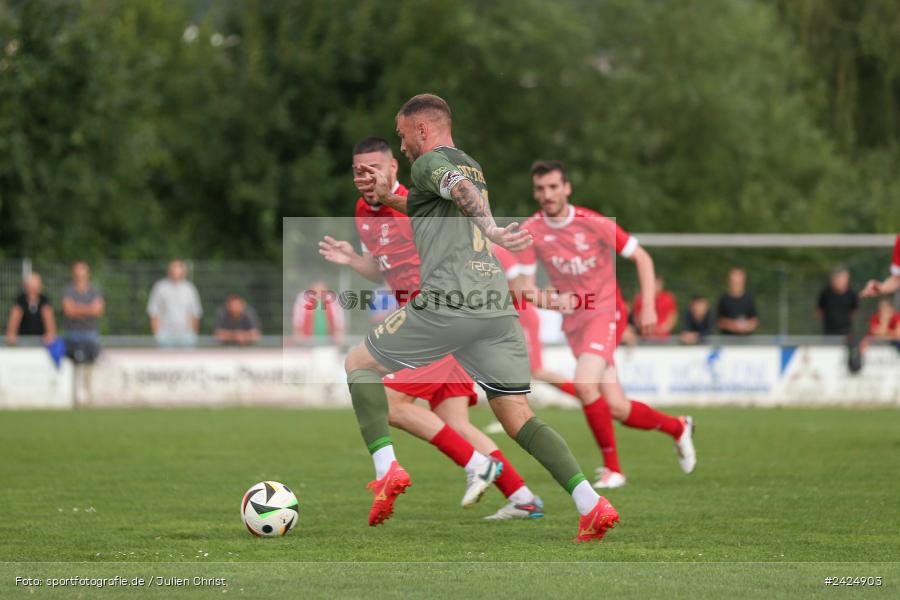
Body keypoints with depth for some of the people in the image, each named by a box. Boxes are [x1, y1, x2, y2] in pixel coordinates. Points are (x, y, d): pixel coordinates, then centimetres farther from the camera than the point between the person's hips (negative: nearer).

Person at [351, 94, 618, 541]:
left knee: (359, 363, 13)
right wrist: (386, 196, 32)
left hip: (446, 304, -7)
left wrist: (491, 230, -39)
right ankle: (591, 504, -12)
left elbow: (460, 189, -22)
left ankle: (386, 468, -5)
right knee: (519, 420, 6)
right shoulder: (473, 167, 27)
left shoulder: (430, 162, 1)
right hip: (497, 309, 7)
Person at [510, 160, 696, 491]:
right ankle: (678, 428, 29)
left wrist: (648, 307, -8)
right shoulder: (530, 231, -5)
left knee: (585, 385, -27)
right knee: (617, 409, 0)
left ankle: (612, 468, -12)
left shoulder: (595, 224, -13)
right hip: (573, 320, 4)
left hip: (605, 311, -4)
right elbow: (526, 287, -2)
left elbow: (641, 258, -2)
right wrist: (552, 299, -23)